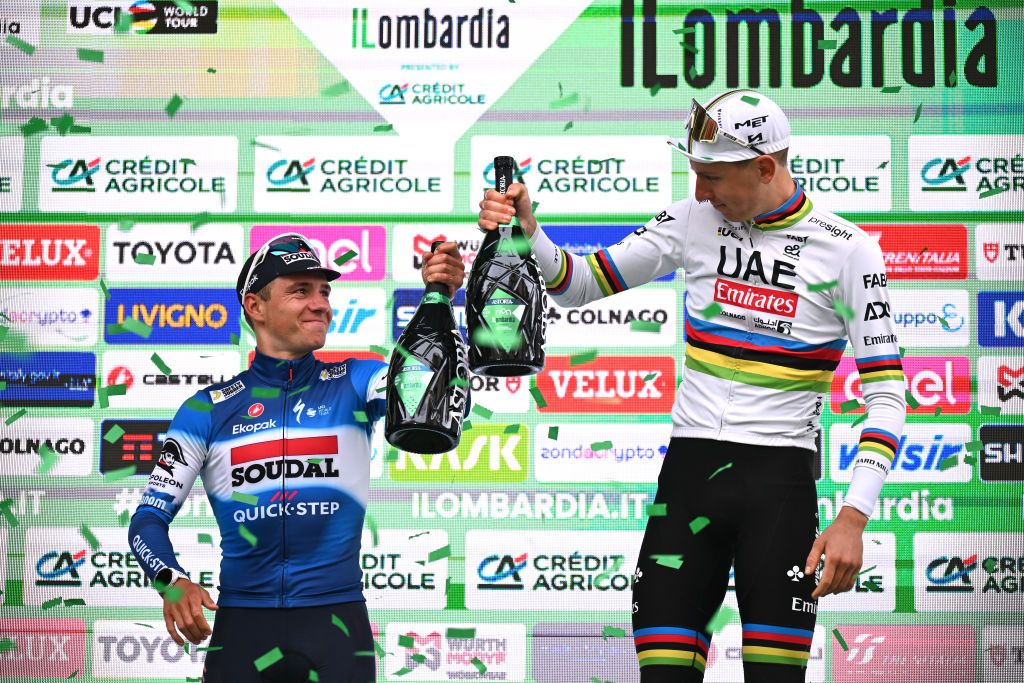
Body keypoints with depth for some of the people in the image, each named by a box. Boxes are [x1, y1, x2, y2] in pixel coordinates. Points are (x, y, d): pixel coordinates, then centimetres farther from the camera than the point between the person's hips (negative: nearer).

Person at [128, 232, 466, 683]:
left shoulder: (354, 384, 5)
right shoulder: (207, 410, 4)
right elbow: (150, 517, 4)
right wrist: (172, 582, -15)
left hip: (337, 621, 0)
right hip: (242, 625, 0)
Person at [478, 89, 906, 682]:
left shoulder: (846, 249, -5)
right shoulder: (694, 220, 5)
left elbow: (887, 393, -6)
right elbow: (583, 284, 11)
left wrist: (853, 518, -15)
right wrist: (528, 233, -10)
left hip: (780, 483, -3)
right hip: (688, 475, 3)